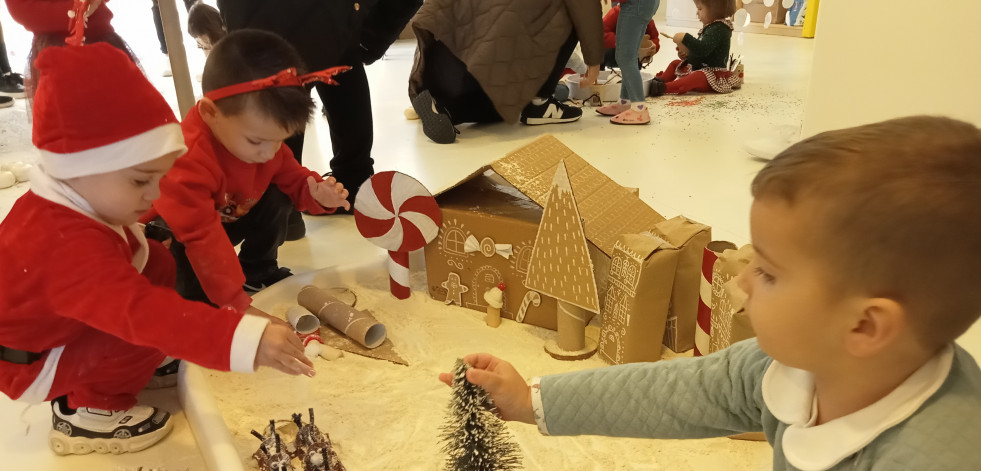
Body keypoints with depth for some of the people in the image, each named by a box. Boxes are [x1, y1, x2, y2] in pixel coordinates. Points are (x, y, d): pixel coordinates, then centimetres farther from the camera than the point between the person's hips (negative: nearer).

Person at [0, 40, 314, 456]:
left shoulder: (71, 204, -11)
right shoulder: (68, 246, -42)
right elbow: (140, 311, -55)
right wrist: (244, 339, -64)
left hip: (67, 324, 9)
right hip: (33, 363, -9)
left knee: (158, 264, -4)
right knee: (149, 327, -29)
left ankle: (138, 363, 9)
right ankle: (86, 411, -6)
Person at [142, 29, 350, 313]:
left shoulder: (265, 138, -20)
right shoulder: (189, 159, -44)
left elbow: (291, 178, -6)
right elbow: (203, 238, -44)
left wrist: (316, 193, -31)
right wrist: (235, 299, -45)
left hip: (228, 216, 6)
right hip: (173, 228, -6)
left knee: (277, 201, -12)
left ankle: (258, 271, 7)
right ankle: (196, 302, -11)